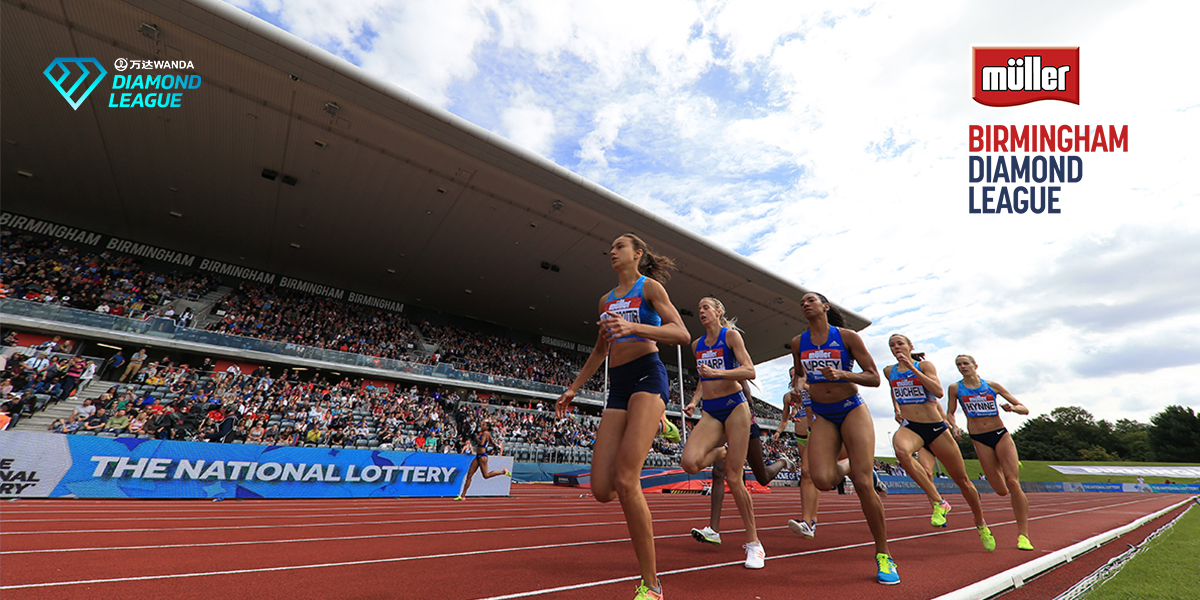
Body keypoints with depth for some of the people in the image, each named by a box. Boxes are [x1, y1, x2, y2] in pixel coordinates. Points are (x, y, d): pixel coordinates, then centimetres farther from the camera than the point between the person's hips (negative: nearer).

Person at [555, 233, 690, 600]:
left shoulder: (649, 287, 3)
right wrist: (574, 388, 26)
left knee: (625, 482, -19)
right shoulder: (606, 300, 21)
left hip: (647, 377, -6)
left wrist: (634, 327, -25)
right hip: (617, 387, 6)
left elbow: (682, 335, -10)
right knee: (602, 491, -2)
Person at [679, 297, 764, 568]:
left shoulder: (731, 335, -4)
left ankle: (753, 543, 16)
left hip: (734, 407, -4)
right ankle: (720, 452, 14)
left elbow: (749, 371, -14)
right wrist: (695, 400, 13)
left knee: (733, 478, -4)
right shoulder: (697, 345, 14)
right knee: (690, 462, -20)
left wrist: (716, 372, -25)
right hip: (710, 413, 5)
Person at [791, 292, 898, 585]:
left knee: (863, 485, -11)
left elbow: (874, 378, -4)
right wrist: (797, 384, -2)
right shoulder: (798, 343, 5)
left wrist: (842, 374, -22)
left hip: (852, 410, -2)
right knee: (821, 480, -18)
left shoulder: (847, 336, -5)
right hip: (822, 417, 3)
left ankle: (883, 555, 9)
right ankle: (846, 468, 18)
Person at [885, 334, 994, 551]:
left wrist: (912, 368, -21)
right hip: (909, 427, 1)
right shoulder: (889, 371, 7)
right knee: (901, 451, -37)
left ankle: (981, 525, 36)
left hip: (936, 427, -1)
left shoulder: (924, 365, -2)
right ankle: (938, 502, -25)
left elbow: (938, 391, -19)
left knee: (962, 480, 10)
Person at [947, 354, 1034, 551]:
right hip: (979, 440, 0)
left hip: (1001, 435, 0)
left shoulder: (992, 386, 3)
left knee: (1013, 483, -13)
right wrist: (954, 426, -10)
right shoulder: (955, 388, 1)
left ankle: (1023, 535, -3)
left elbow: (1025, 409, 7)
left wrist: (1012, 407, -15)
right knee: (1001, 491, -2)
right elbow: (950, 413, 10)